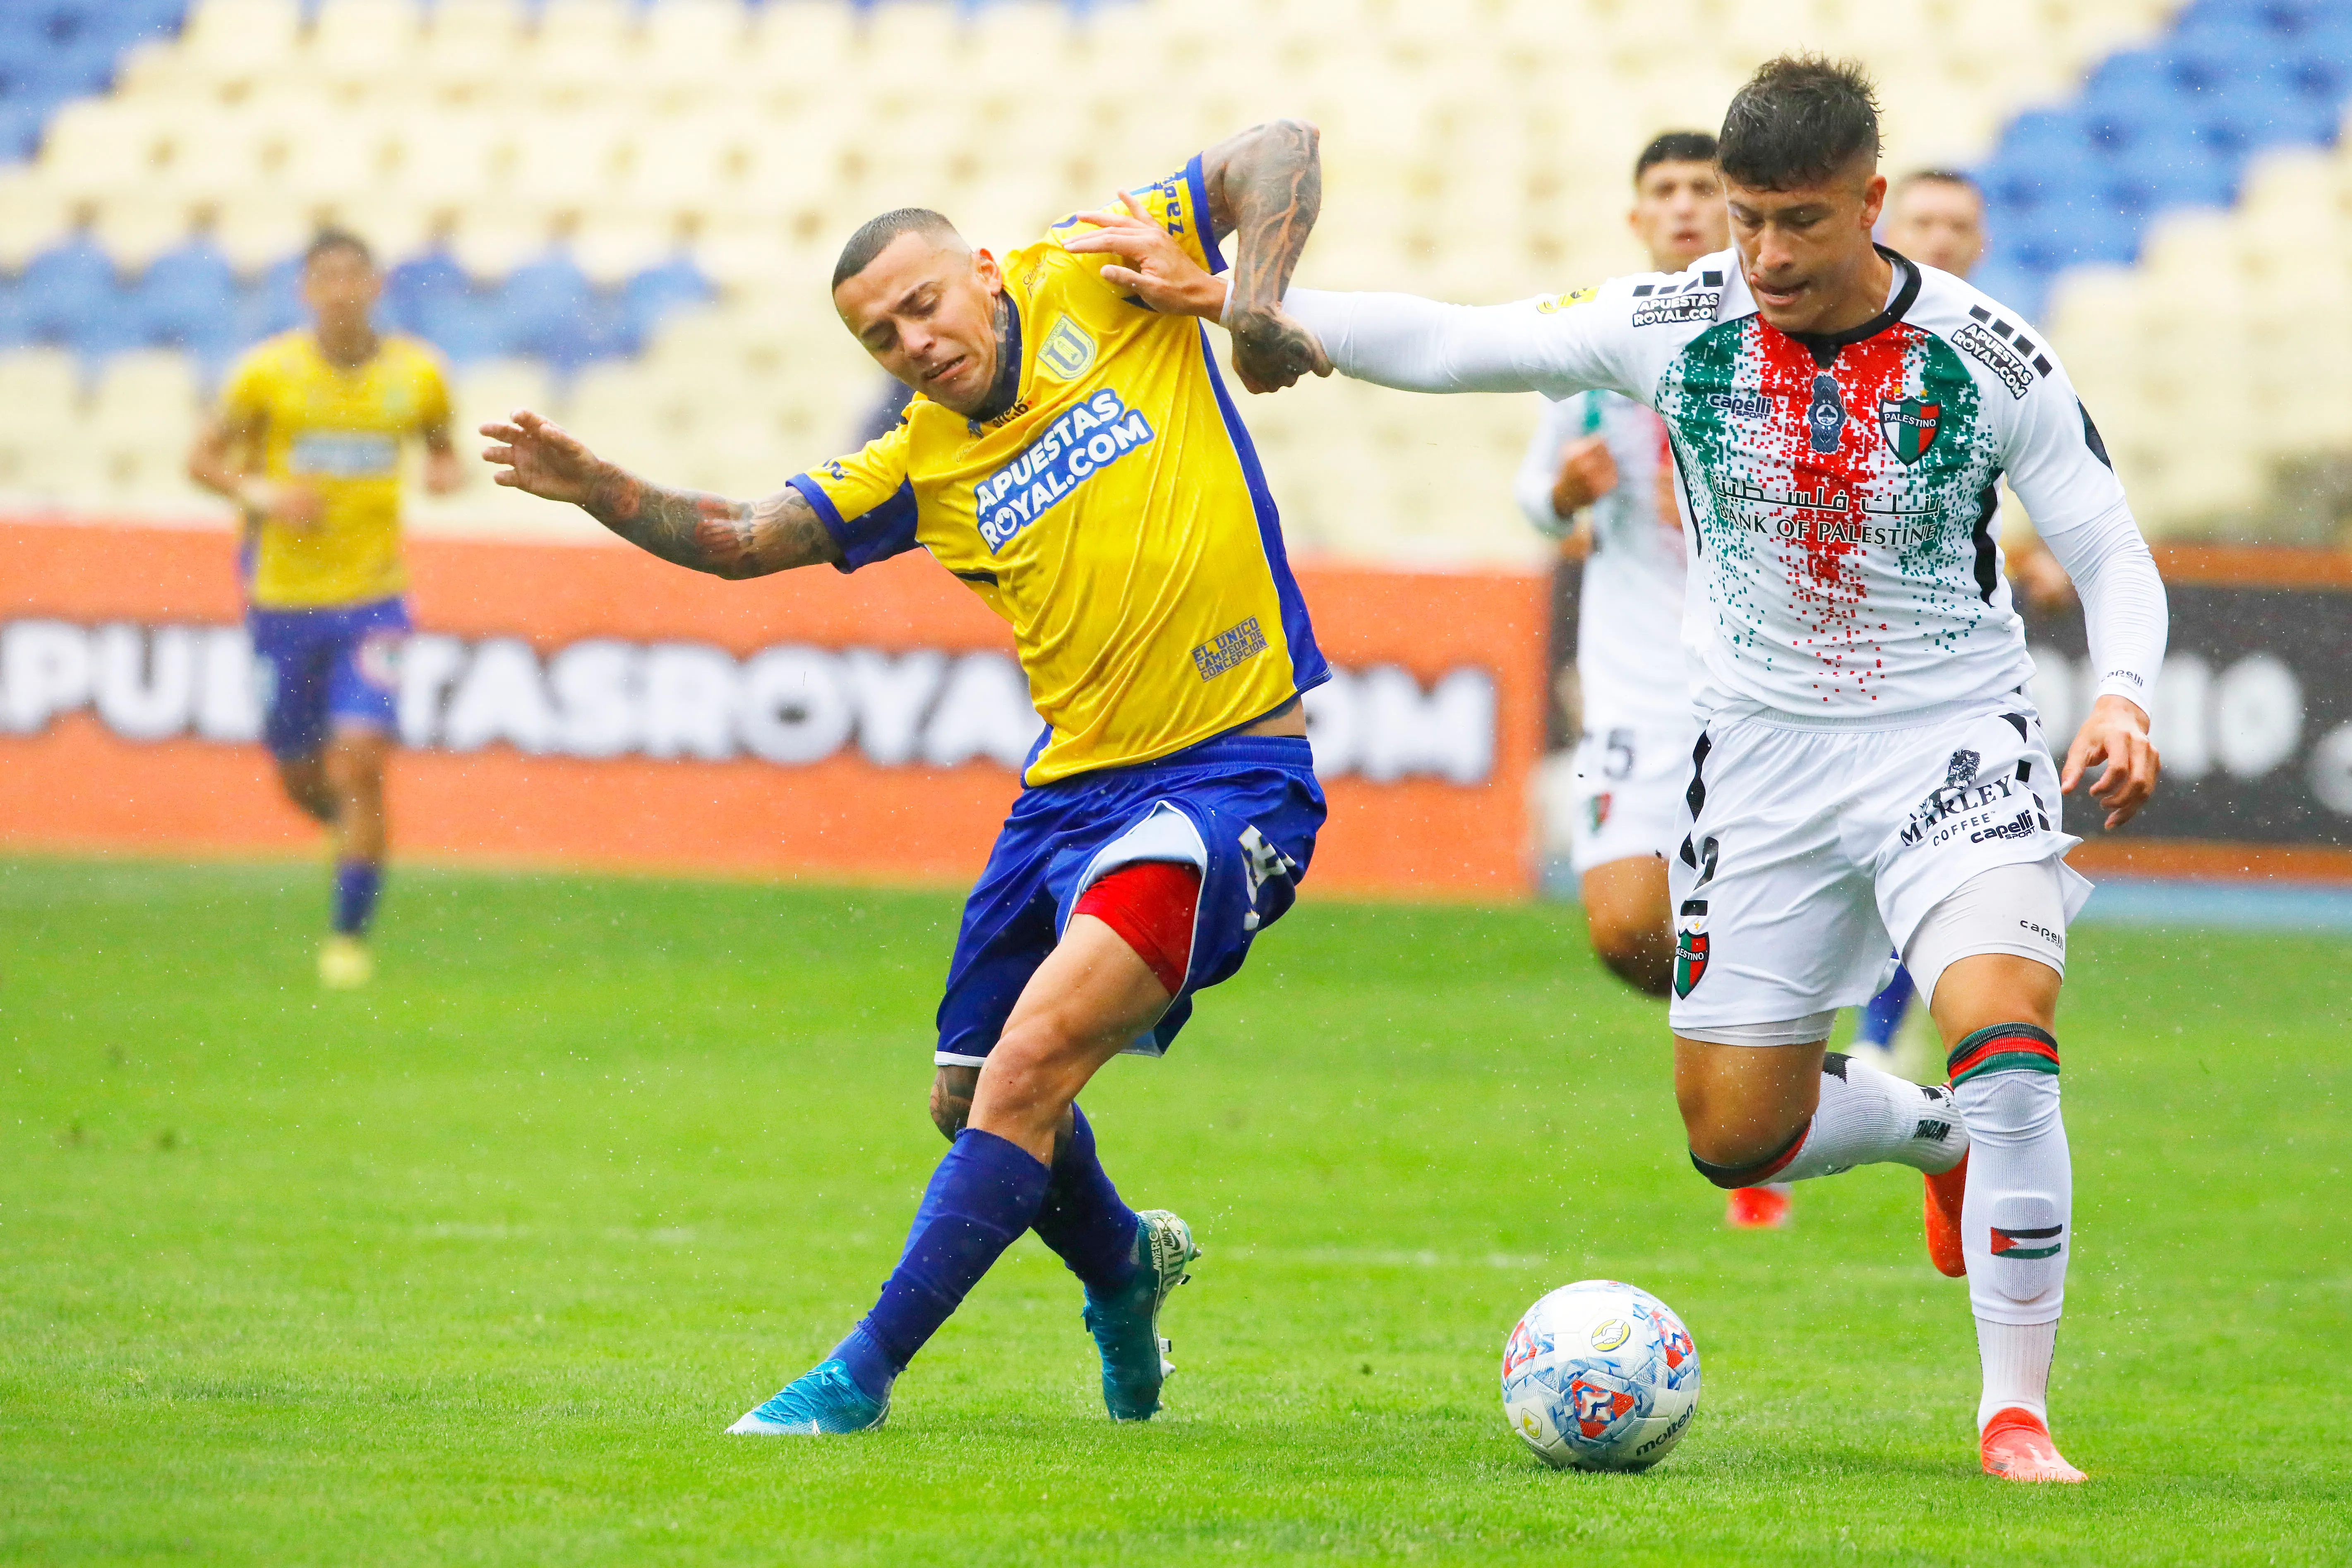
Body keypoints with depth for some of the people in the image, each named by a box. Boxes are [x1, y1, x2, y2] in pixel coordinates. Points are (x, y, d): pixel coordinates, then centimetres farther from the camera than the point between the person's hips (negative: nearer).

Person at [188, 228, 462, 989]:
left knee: (361, 761, -15)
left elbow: (442, 450, 16)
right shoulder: (268, 371, -6)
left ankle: (349, 934, -3)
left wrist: (447, 473, -8)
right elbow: (202, 459, 1)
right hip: (284, 598, 1)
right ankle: (345, 821, 46)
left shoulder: (416, 374, -1)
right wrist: (262, 494, -17)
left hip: (374, 598, -1)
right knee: (299, 776, 9)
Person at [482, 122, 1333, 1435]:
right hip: (1073, 786, 7)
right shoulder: (924, 464, 9)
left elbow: (1279, 152, -5)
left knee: (1032, 1064, -21)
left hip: (1232, 772, -7)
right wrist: (595, 487, -12)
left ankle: (863, 1377, -16)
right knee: (973, 1102, 17)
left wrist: (1258, 304, -19)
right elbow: (741, 540, 4)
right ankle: (1126, 1264, 49)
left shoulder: (1091, 283, -3)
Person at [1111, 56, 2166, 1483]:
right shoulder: (1679, 325, -8)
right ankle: (1936, 1135, 39)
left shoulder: (1990, 359, -13)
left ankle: (2017, 1410, -15)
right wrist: (1239, 303, -7)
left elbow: (2115, 561, -6)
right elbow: (1448, 347, 0)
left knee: (2007, 1040, -27)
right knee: (1737, 1137, 5)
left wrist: (2123, 699, -26)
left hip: (1953, 740, -3)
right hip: (1764, 755, 3)